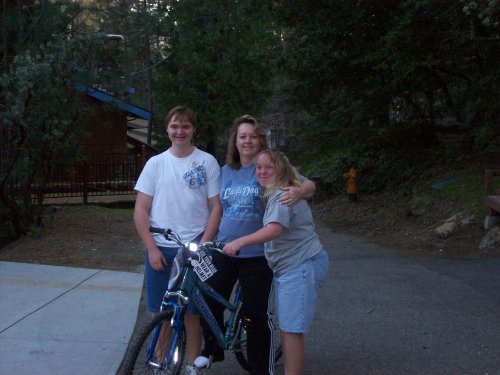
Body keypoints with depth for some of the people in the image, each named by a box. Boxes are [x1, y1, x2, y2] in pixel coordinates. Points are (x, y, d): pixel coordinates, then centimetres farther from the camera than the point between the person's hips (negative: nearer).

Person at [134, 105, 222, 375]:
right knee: (161, 312, 7)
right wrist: (151, 248, -6)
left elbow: (216, 207, -1)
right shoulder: (156, 163, 4)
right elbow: (140, 210, 3)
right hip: (159, 249, 2)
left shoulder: (207, 162, 1)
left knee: (191, 312, 3)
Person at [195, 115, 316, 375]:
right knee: (210, 303, 8)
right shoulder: (225, 172, 9)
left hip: (256, 255, -4)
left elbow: (309, 185, -14)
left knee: (256, 313, 2)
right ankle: (213, 349, 34)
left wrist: (299, 191, -36)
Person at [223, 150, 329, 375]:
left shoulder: (282, 195, -15)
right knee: (285, 327, 17)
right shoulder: (273, 194, 17)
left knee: (291, 329, -9)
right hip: (286, 267, 11)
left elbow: (274, 229, -32)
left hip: (301, 266, -11)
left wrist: (239, 242, -39)